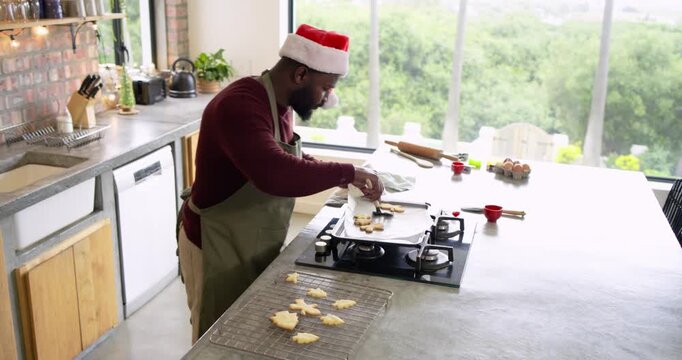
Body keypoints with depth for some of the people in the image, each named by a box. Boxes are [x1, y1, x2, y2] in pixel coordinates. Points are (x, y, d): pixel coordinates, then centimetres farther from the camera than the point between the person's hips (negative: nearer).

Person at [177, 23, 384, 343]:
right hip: (218, 251, -9)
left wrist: (335, 175, 3)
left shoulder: (279, 103, 2)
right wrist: (346, 172, -31)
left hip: (256, 248, 9)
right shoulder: (240, 106, -28)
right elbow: (276, 174, -43)